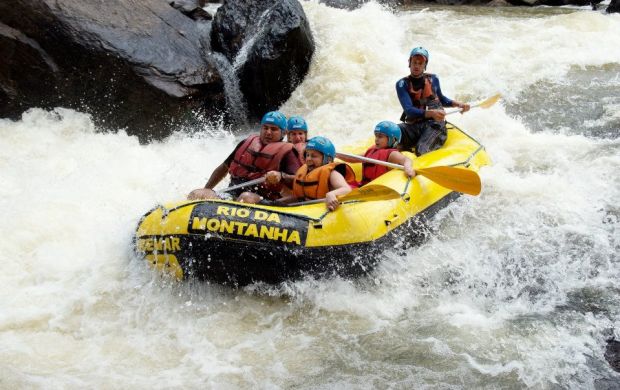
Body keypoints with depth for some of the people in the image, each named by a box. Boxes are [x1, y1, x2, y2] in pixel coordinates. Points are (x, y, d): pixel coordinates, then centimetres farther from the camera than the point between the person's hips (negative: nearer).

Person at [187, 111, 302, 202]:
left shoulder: (286, 151, 6)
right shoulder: (248, 143, 22)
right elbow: (224, 168, 33)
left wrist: (281, 176, -28)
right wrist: (205, 191, 31)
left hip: (261, 201, -5)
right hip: (231, 195, 5)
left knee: (247, 198, -40)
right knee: (196, 195, -18)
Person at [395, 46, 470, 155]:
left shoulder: (433, 79, 13)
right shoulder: (402, 84, 3)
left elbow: (441, 99, 33)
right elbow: (409, 110, -13)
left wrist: (457, 104, 15)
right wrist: (430, 113, -29)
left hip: (434, 124, -1)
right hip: (413, 125, 1)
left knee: (421, 151, -32)